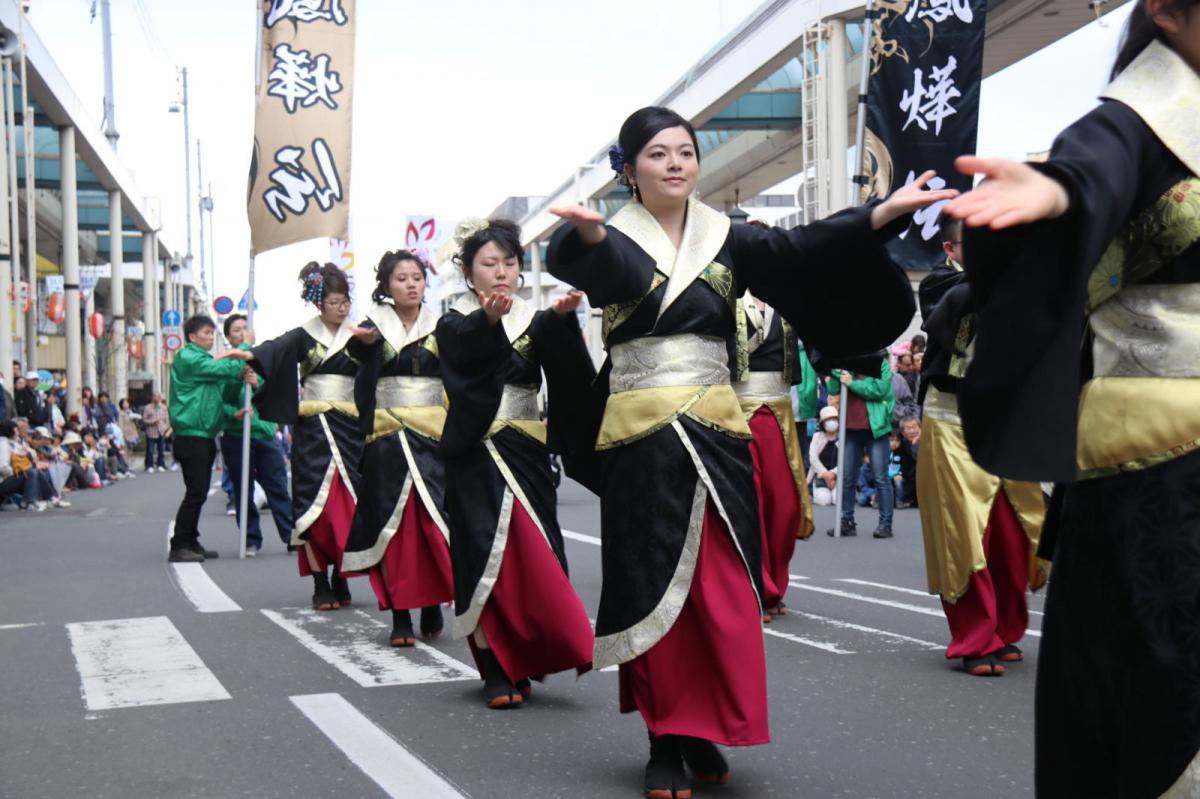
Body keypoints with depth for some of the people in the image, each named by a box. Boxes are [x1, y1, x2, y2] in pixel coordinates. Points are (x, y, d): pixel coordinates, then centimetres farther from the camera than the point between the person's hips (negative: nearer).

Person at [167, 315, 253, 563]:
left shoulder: (203, 359, 21)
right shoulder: (188, 358, -10)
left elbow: (215, 397, 18)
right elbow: (223, 369, -20)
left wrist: (233, 411, 0)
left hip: (205, 436, 10)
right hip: (191, 436, -10)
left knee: (199, 493, 12)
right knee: (195, 493, -11)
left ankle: (191, 543, 20)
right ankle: (179, 547, -7)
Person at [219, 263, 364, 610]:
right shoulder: (304, 336, 5)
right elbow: (278, 348, -13)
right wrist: (249, 354, -33)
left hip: (349, 427, 1)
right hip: (313, 428, -1)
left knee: (348, 504, -2)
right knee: (315, 503, -6)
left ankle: (341, 579, 8)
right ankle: (321, 584, -2)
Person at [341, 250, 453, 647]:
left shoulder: (440, 327, 9)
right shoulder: (376, 324, 3)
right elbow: (360, 349, -20)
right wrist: (365, 340, -43)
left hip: (434, 435, 1)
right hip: (387, 435, -1)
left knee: (435, 521, -7)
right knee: (393, 524, -2)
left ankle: (432, 606, 10)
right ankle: (400, 616, 3)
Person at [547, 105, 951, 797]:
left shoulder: (725, 240, 8)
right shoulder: (610, 242, -1)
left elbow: (799, 250, -6)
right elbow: (590, 261, -25)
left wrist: (883, 213, -21)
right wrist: (589, 232, -50)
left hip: (717, 434, 3)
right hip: (641, 439, -3)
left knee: (724, 589, 2)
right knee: (654, 586, 1)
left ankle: (702, 730, 17)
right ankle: (666, 740, 11)